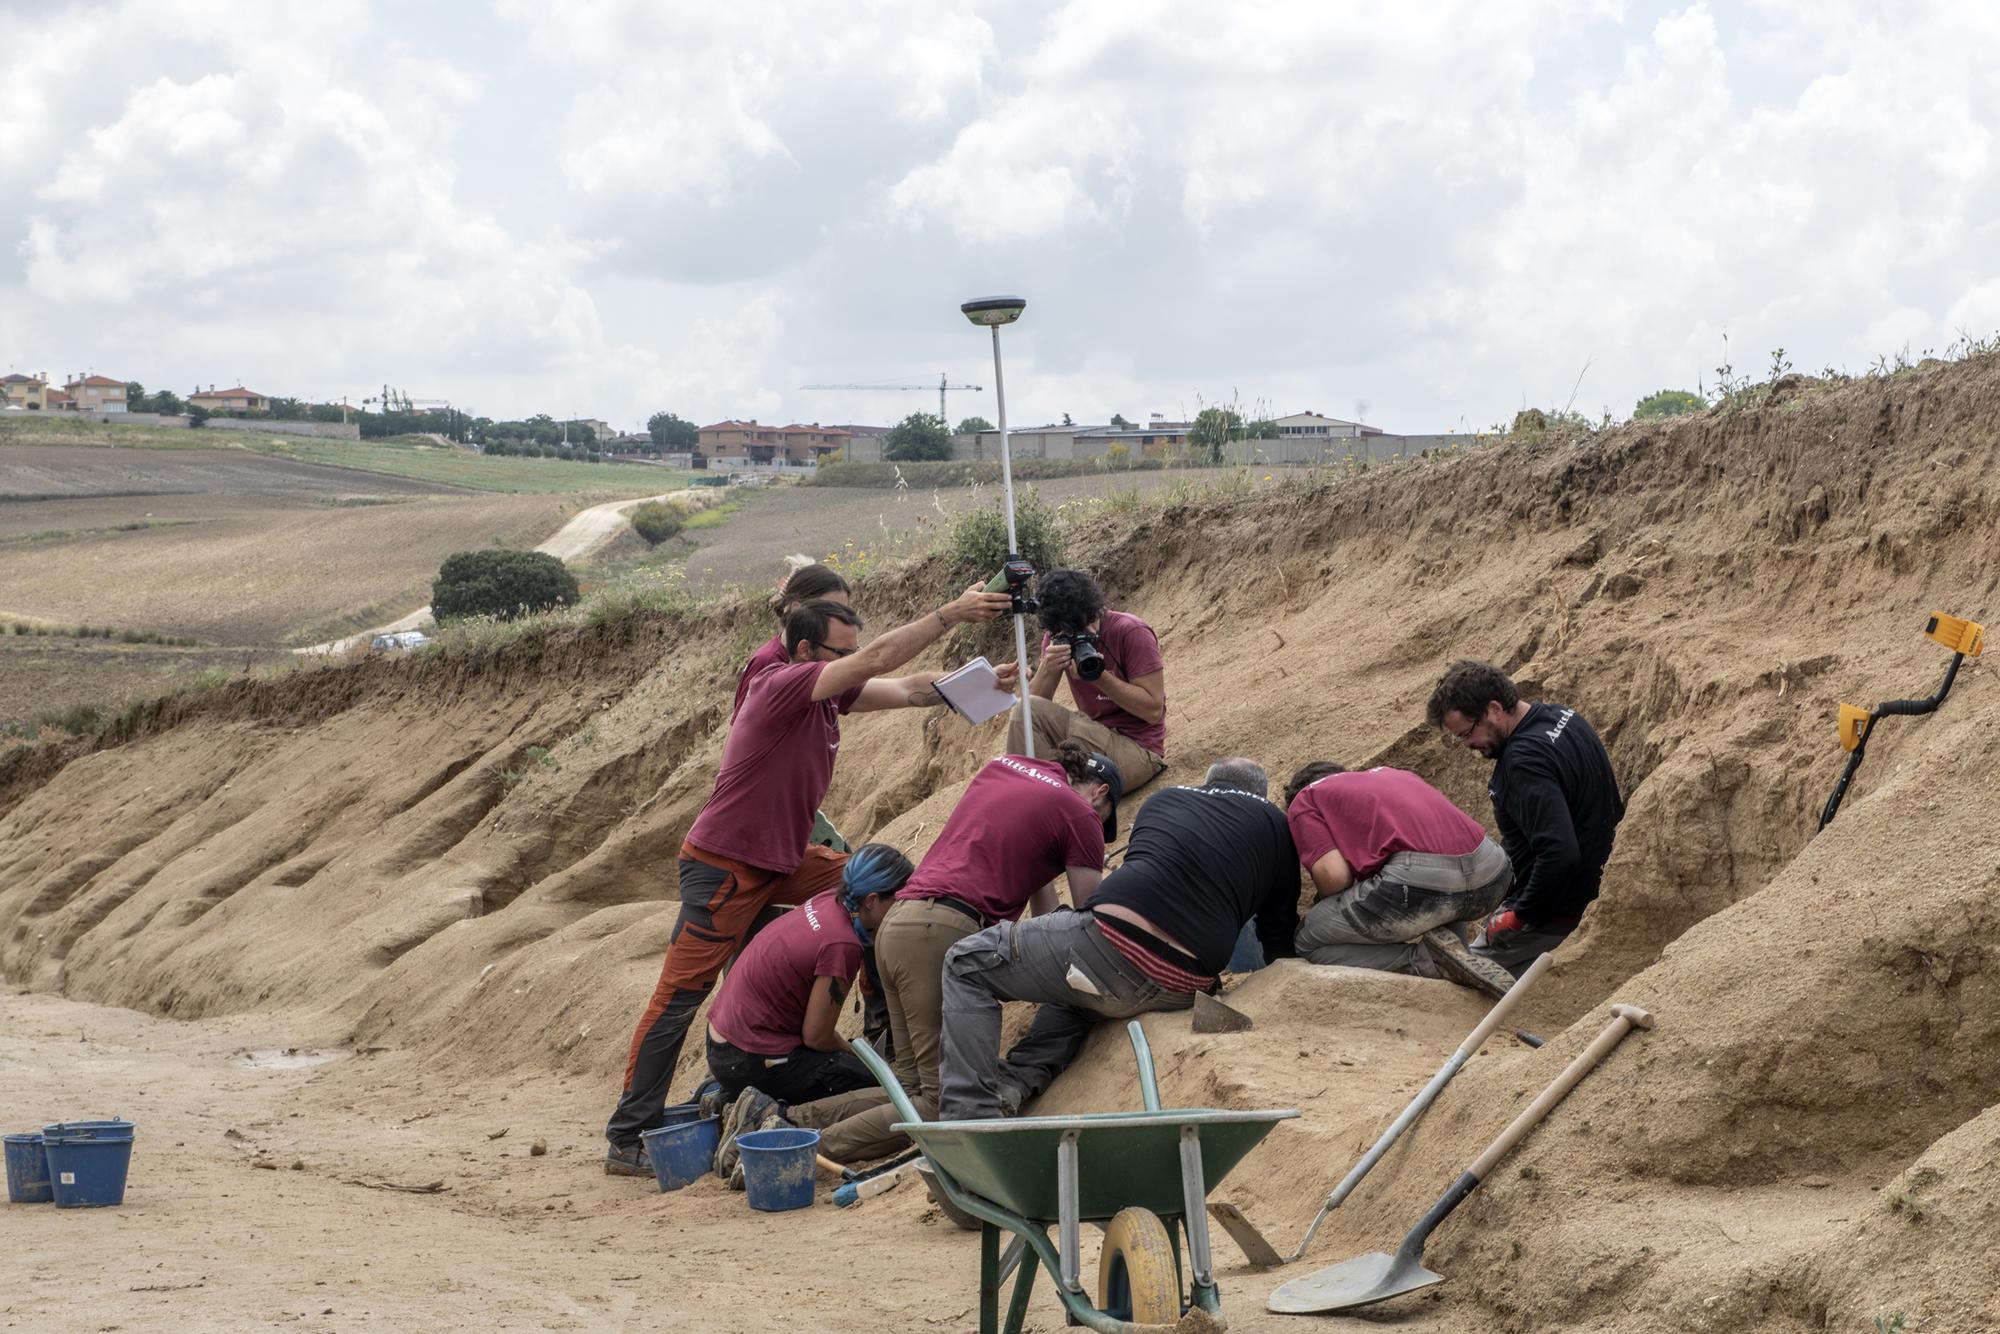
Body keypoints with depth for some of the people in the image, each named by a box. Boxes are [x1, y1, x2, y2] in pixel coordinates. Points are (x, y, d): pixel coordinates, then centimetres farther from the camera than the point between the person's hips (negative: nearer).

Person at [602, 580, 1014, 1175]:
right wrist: (950, 613, -25)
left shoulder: (826, 695, 5)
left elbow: (908, 689, 5)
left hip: (785, 860, 9)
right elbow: (878, 659, -27)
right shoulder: (780, 685, -20)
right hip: (723, 866, -9)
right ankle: (626, 1140, -4)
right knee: (679, 997, -7)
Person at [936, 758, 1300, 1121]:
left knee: (967, 962, 13)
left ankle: (969, 1115, -4)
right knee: (1075, 996, 36)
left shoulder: (1162, 801, 26)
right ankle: (1017, 1082, 8)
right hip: (1182, 992, 3)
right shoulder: (1273, 823, 21)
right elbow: (1280, 941, 22)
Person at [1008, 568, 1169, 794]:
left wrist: (1097, 675, -24)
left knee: (1082, 728, -36)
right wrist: (1047, 670, -25)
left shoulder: (1131, 633, -15)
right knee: (1028, 711, -18)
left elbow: (1153, 710, -17)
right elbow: (1032, 703, -4)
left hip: (1138, 748, -5)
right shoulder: (1056, 636, 0)